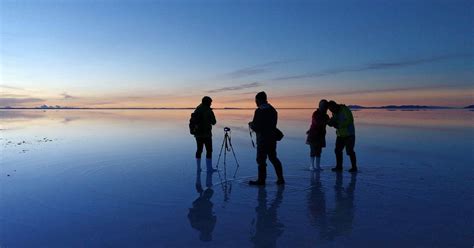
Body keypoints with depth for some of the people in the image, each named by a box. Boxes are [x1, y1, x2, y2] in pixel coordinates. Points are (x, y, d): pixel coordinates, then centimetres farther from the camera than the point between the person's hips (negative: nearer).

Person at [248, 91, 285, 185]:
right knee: (273, 158, 16)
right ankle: (280, 179, 19)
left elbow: (256, 127, -18)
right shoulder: (273, 110, 10)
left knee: (261, 160, 2)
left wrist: (251, 125, 5)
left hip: (263, 140, -8)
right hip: (272, 138, 8)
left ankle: (261, 180, 9)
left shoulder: (259, 111, -15)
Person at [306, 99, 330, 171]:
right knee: (313, 150, -6)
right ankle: (312, 166, 0)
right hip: (313, 135, -5)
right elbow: (317, 122, -23)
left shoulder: (326, 116, 8)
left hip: (321, 136, 5)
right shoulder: (315, 114, -10)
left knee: (319, 151, 5)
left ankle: (318, 166, 10)